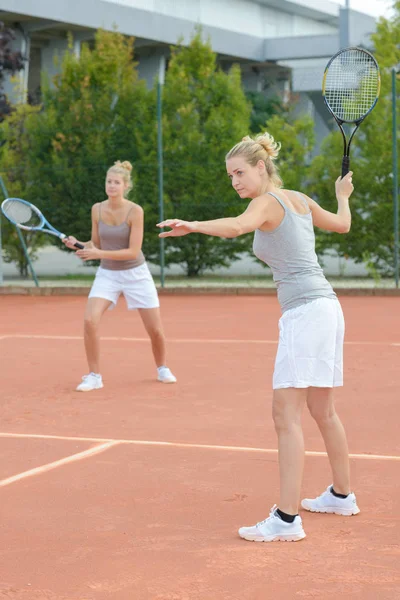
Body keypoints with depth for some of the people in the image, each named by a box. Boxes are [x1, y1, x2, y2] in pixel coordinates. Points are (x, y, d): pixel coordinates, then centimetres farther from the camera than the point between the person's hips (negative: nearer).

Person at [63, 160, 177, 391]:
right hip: (107, 274, 3)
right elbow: (96, 245, 7)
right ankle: (94, 376, -8)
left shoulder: (135, 211, -17)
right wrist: (77, 244, -14)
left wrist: (99, 254, -29)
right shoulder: (97, 209, -4)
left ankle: (162, 368, 31)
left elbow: (133, 252, -21)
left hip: (136, 274, -2)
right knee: (90, 320, -21)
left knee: (156, 330, 1)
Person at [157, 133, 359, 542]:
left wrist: (193, 225, -47)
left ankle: (286, 519, -16)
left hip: (305, 312, -10)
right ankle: (341, 496, 34)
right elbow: (342, 223, 31)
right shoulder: (299, 199, 14)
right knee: (322, 411, 20)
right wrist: (343, 196, 49)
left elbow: (236, 226, -34)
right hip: (324, 307, 10)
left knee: (286, 415, -13)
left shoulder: (267, 202, -10)